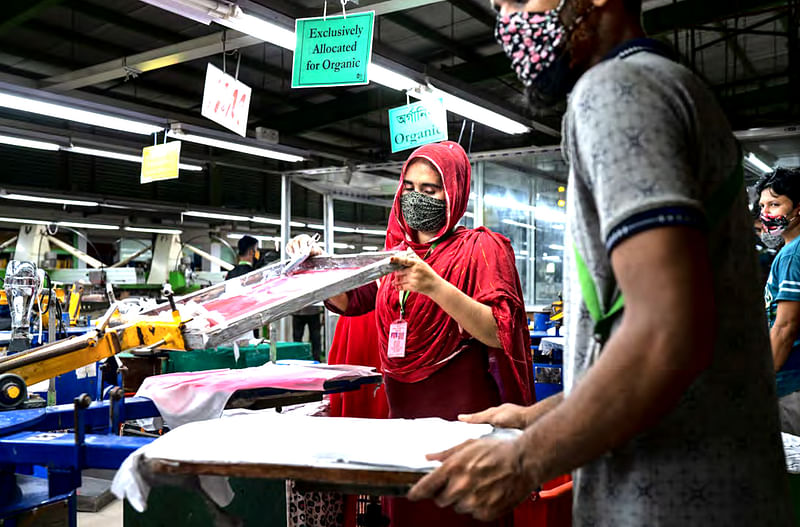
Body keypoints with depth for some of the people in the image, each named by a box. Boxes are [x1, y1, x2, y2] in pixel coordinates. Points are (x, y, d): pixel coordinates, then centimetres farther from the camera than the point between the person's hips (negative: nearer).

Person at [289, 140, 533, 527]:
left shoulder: (479, 248, -6)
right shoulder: (399, 250, 13)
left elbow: (499, 333, -18)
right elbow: (349, 300, 16)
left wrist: (435, 286, -30)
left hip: (460, 410, -6)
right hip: (402, 409, 6)